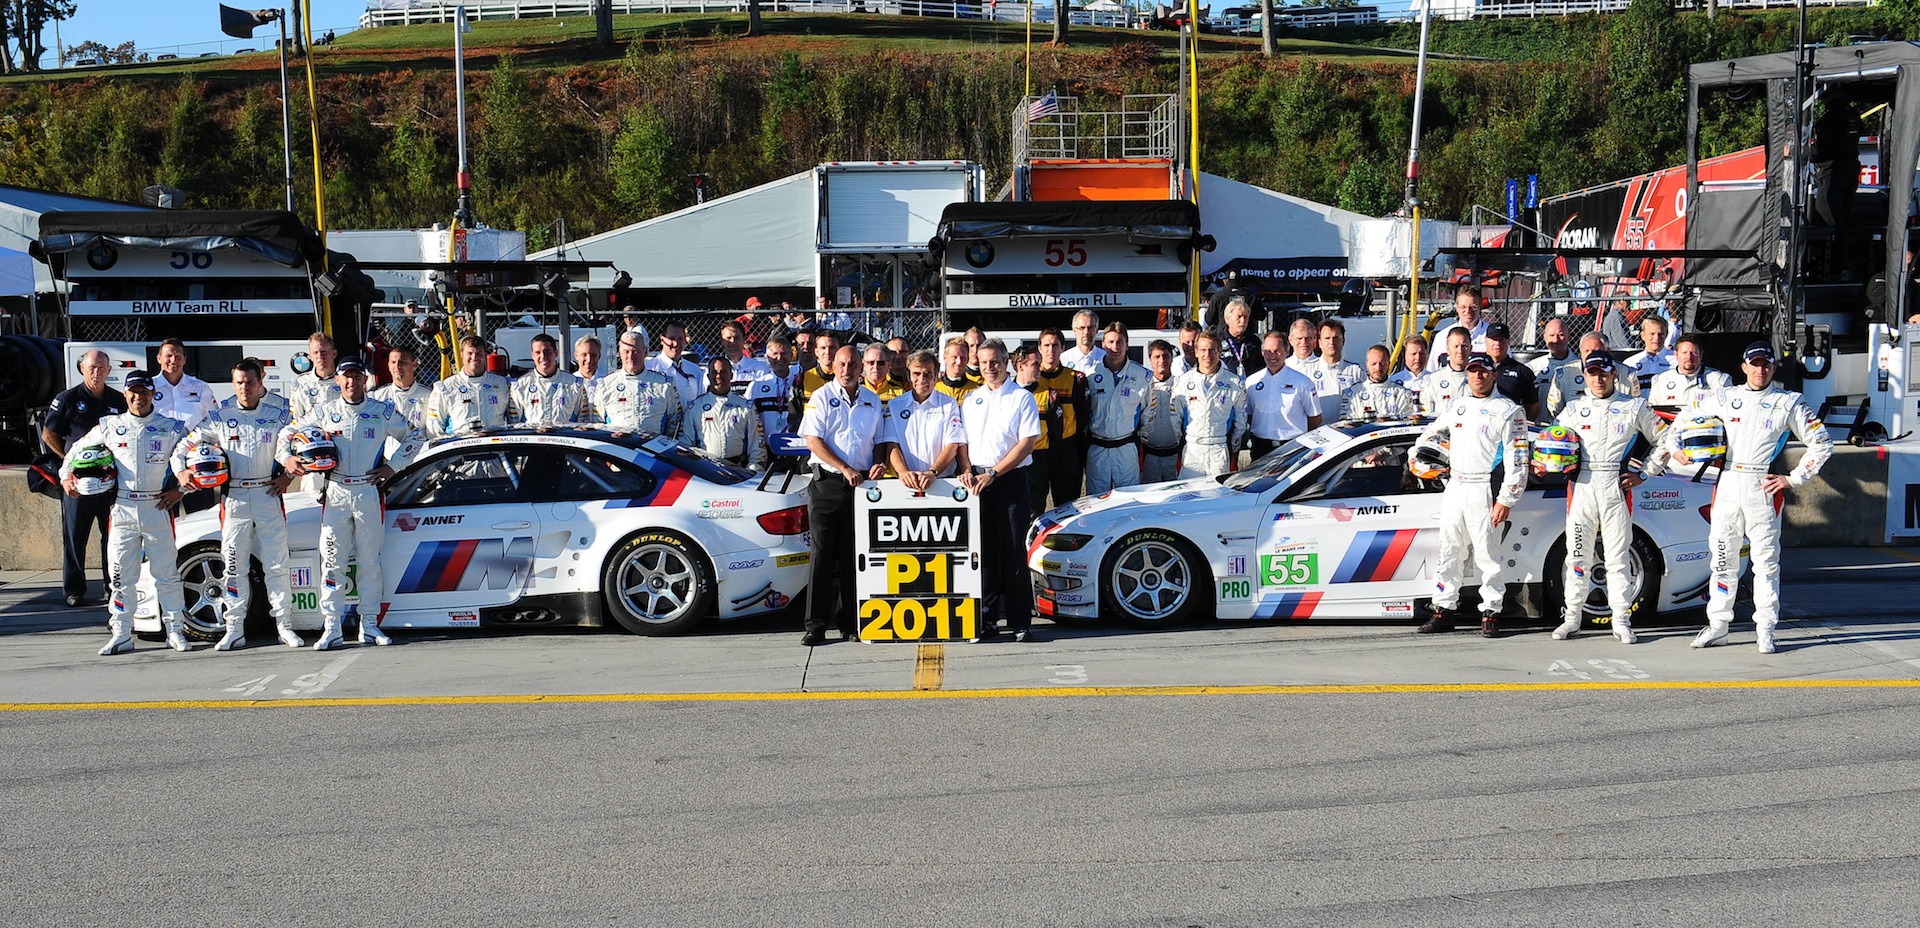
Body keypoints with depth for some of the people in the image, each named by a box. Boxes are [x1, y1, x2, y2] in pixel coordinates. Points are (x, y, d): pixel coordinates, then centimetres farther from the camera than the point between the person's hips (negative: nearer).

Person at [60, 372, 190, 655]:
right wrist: (66, 475, 10)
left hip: (158, 508, -1)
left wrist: (181, 489, 1)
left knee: (167, 574, 2)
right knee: (121, 576, 2)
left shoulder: (171, 428, 3)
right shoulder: (110, 427, 8)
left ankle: (175, 631, 8)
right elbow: (77, 449, 21)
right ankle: (121, 635, 9)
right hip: (122, 510, 1)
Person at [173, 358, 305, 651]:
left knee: (277, 564, 0)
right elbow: (185, 445, 11)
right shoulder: (219, 417, 5)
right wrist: (181, 471, -5)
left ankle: (285, 626, 6)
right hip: (233, 498, 1)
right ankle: (234, 630, 7)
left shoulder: (279, 415, 5)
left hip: (268, 495, 0)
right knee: (233, 566, 2)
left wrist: (288, 475, 5)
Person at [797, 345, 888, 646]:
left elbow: (880, 440, 19)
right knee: (823, 554, -4)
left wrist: (877, 464, -2)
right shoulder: (821, 397, 1)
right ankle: (816, 625, -2)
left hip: (861, 483, 3)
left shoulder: (873, 401, 13)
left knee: (853, 555, 5)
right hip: (827, 483, -3)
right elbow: (813, 440, -7)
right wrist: (845, 469, -15)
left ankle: (849, 622, 12)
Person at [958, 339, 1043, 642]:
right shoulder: (971, 399, 15)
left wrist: (992, 473, -12)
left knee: (1014, 552, -4)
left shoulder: (1022, 398, 1)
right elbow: (962, 440, 17)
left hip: (1010, 481, -4)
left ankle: (1020, 621, 0)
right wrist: (968, 471, -3)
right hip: (977, 481, 4)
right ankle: (987, 619, 9)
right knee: (984, 552, 4)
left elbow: (1028, 441, -7)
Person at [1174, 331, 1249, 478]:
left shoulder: (1234, 383, 4)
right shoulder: (1183, 382, 7)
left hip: (1220, 450, -1)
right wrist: (1178, 443, 10)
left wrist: (1234, 446, 10)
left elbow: (1240, 418, 12)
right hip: (1191, 449, 1)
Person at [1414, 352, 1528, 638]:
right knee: (1448, 552, 7)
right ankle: (1444, 610, 12)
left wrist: (1505, 500, -14)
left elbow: (1516, 461, -8)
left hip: (1484, 491, -6)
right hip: (1454, 488, 6)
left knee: (1486, 554, -5)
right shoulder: (1454, 406, 15)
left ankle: (1490, 613, 3)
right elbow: (1433, 432, 33)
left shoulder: (1507, 411, -3)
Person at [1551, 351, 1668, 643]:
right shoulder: (1574, 409, 12)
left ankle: (1621, 619, 6)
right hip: (1581, 487, 2)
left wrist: (1643, 475, 1)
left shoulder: (1634, 407, 6)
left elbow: (1663, 442, 10)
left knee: (1618, 558, 1)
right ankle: (1572, 616, 10)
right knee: (1577, 555, 3)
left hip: (1617, 488, -2)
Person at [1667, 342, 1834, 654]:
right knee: (1722, 560, 6)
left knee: (1766, 562, 0)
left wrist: (1793, 478, -3)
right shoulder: (1723, 397, 11)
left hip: (1764, 489, -2)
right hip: (1726, 486, 2)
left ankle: (1765, 630, 5)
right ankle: (1717, 625, 13)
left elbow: (1821, 443, 4)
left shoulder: (1789, 402, 4)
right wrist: (1672, 446, 6)